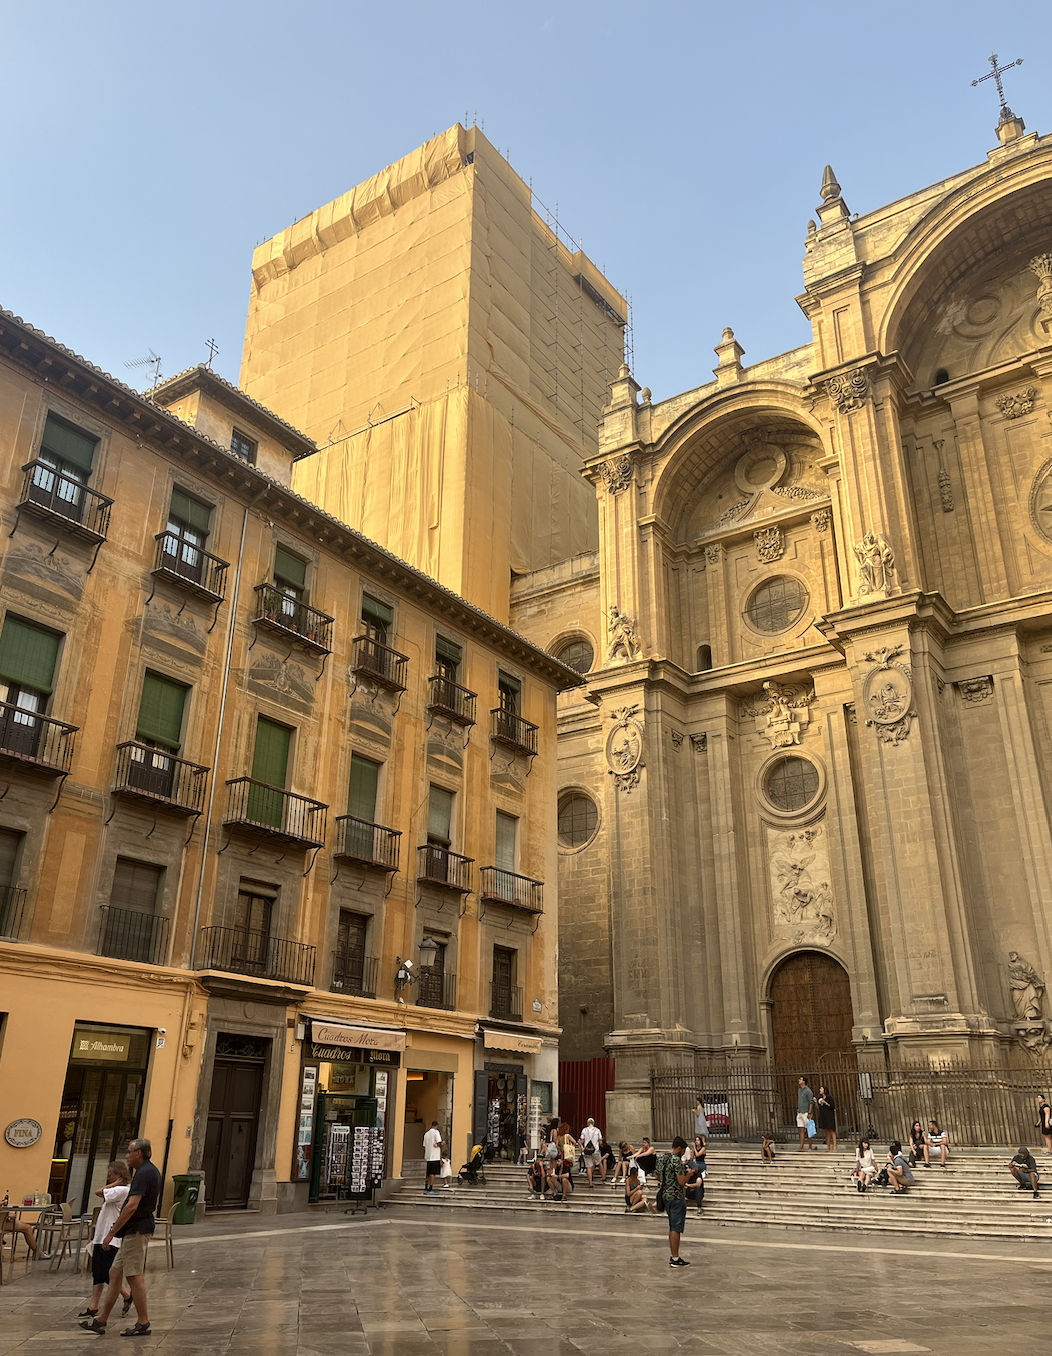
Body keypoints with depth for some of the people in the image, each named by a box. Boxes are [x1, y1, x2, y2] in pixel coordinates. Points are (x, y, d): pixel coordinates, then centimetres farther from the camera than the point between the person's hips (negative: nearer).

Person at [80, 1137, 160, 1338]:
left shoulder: (143, 1173, -18)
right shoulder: (152, 1171, 14)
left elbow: (132, 1206, -25)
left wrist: (112, 1232, -21)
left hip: (136, 1231, -10)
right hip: (135, 1231, 10)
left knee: (134, 1276, -5)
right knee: (115, 1273, 14)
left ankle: (143, 1323, 2)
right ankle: (101, 1320, 21)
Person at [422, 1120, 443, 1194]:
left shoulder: (426, 1134, 14)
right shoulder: (436, 1132, -6)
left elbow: (424, 1146, 16)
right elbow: (439, 1143, -16)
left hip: (428, 1157, 6)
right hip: (435, 1157, -6)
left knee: (428, 1174, 13)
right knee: (433, 1173, -5)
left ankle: (425, 1189, 16)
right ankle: (430, 1189, -8)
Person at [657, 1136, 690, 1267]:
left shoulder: (662, 1158, 9)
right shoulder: (677, 1161, -19)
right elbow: (682, 1182, -23)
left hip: (666, 1196, 9)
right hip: (677, 1198, -9)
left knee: (672, 1227, 16)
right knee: (676, 1228, -3)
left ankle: (672, 1256, 20)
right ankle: (675, 1259, 1)